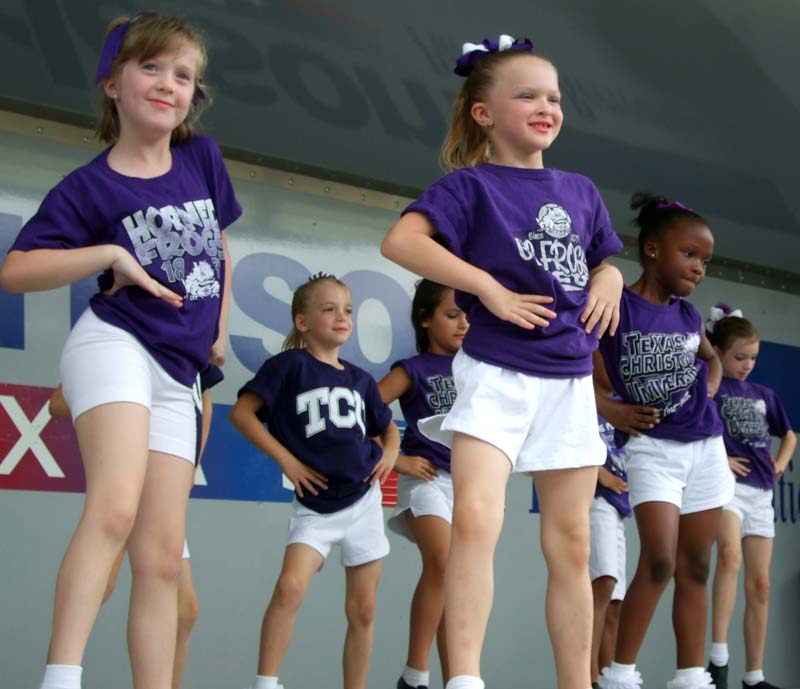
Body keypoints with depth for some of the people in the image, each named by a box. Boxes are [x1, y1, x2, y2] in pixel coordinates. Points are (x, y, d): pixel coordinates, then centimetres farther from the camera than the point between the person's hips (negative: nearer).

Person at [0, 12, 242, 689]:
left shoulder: (203, 159, 10)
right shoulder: (88, 187, -3)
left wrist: (217, 334, 21)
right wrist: (110, 255, -13)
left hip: (179, 375, 5)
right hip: (116, 345, -5)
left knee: (162, 556, 1)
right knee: (114, 508, -28)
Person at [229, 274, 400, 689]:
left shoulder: (361, 380, 12)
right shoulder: (290, 365, -3)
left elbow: (388, 426, 27)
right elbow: (241, 412, -9)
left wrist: (390, 452, 5)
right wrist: (286, 460, -12)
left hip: (363, 500, 5)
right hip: (314, 504, -5)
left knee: (363, 609, 5)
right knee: (290, 586, -25)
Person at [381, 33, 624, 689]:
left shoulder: (580, 191, 14)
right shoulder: (472, 184, -2)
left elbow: (604, 262, 28)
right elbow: (400, 241, -15)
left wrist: (609, 283, 3)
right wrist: (488, 287, -19)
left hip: (571, 381, 5)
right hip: (495, 374, -5)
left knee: (571, 544, 7)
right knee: (475, 517, -24)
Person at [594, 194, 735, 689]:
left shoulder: (689, 316, 9)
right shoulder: (614, 307, -10)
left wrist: (709, 392, 10)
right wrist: (607, 408, -13)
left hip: (705, 447, 6)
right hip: (652, 448, -6)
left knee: (695, 569, 6)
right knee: (659, 561, -17)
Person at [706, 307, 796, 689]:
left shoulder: (764, 395, 18)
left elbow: (789, 435, 31)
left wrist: (781, 463, 13)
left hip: (761, 492, 7)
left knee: (759, 584, 5)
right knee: (730, 554, -33)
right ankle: (718, 657, -35)